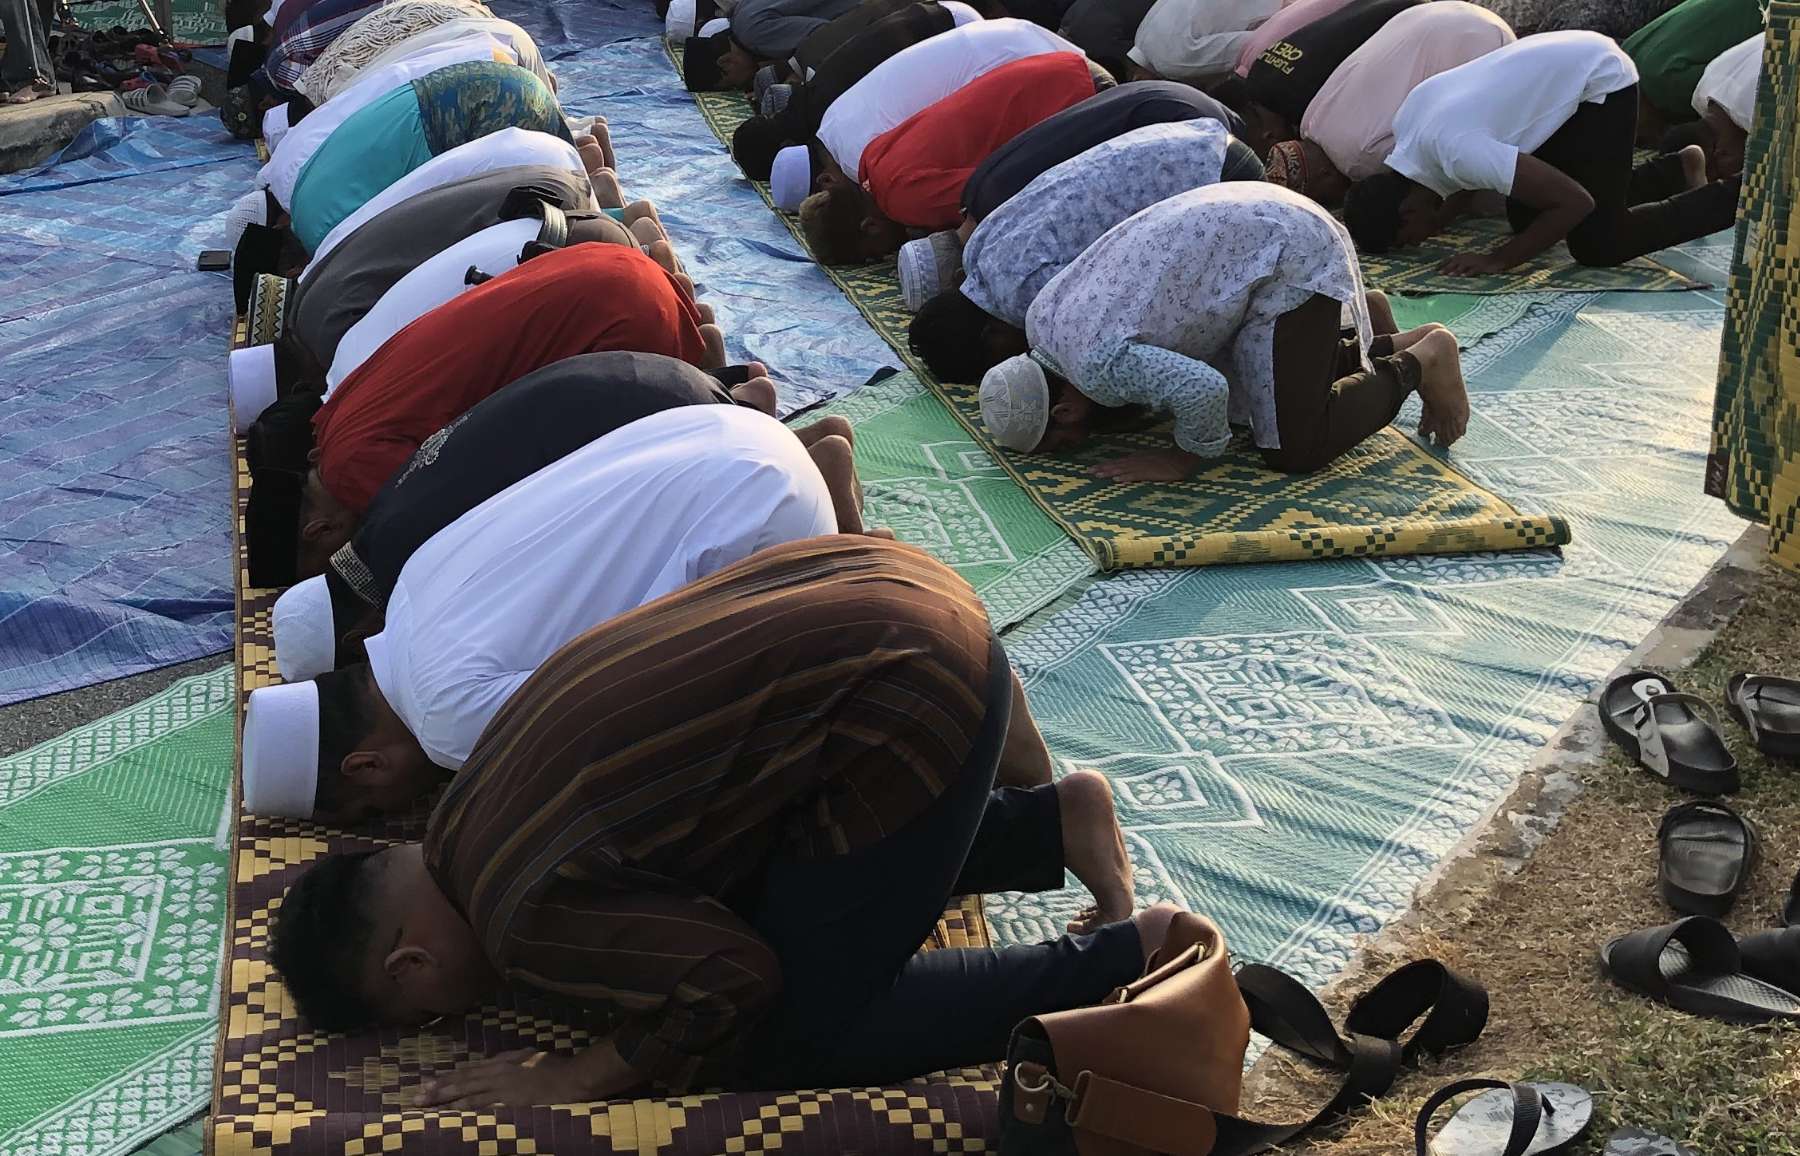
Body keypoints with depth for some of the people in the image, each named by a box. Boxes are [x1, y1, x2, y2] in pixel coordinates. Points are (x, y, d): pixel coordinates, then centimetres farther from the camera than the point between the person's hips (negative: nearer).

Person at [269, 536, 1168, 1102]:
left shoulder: (525, 914, -12)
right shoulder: (471, 813, 17)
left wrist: (579, 1078, 0)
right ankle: (1057, 821, 21)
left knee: (784, 1044, 0)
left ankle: (1121, 959, 4)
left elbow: (734, 979, -10)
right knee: (743, 888, 26)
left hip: (910, 694, -10)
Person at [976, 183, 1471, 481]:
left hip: (1291, 253, -10)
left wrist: (1182, 460, -21)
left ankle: (1420, 363, 7)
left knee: (1295, 451, -9)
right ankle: (1387, 346, 23)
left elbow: (1203, 389, -39)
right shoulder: (1040, 318, 1)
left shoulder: (1098, 365, -28)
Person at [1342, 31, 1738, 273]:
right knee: (1525, 218, 13)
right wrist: (1433, 226, -4)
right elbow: (1467, 183, 12)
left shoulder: (1454, 150, -33)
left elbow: (1576, 201, -28)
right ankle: (1679, 169, 28)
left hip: (1601, 80, -9)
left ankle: (1734, 200, 5)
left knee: (1596, 246, -12)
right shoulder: (1405, 123, -7)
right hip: (1568, 62, 9)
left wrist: (1500, 260, -23)